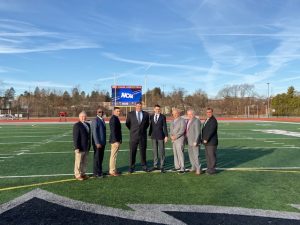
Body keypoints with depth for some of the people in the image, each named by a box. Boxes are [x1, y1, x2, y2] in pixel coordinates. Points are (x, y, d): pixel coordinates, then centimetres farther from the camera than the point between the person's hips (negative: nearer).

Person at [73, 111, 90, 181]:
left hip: (86, 147, 7)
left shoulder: (88, 125, 11)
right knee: (78, 162, 3)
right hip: (80, 148, -7)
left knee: (85, 162, 15)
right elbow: (75, 137, -15)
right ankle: (77, 175, 15)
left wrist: (89, 146, 14)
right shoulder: (77, 125, -12)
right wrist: (76, 147, -19)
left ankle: (83, 173, 26)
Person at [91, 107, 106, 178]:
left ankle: (99, 171, 24)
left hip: (102, 142, 8)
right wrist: (97, 143, -20)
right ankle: (96, 173, 10)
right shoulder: (95, 120, -13)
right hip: (97, 143, -8)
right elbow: (94, 132, -17)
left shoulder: (102, 120, 14)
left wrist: (104, 142, 14)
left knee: (101, 157, 14)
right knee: (97, 158, 0)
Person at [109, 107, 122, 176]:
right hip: (115, 140, -10)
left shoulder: (116, 118, 14)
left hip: (116, 140, 10)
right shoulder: (113, 119, -16)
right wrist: (115, 141, -23)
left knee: (113, 155, 16)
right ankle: (112, 171, 5)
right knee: (113, 156, -3)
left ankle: (113, 169, 25)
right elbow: (113, 131, -22)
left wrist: (119, 140, 16)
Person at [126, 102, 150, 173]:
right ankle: (131, 167, 13)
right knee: (132, 152, 2)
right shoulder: (130, 114, 0)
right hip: (133, 136, -1)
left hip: (143, 136, 1)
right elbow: (127, 124, 12)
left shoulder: (146, 114, 4)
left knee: (143, 152, 8)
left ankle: (144, 166, 18)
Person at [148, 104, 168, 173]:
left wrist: (166, 136, -10)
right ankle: (155, 165, 18)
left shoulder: (163, 117, -3)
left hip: (161, 136, -3)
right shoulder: (151, 117, 7)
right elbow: (151, 126, 11)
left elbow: (165, 127, -5)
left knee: (161, 151, 0)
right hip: (153, 136, 3)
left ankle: (162, 166, 7)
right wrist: (150, 134, 10)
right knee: (154, 151, 9)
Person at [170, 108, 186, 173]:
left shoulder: (182, 120, -7)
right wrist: (171, 136, -2)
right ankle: (177, 167, 17)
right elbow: (171, 129, 17)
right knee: (175, 153, 9)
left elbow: (182, 130, -15)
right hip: (174, 140, 8)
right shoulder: (173, 121, 17)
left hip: (180, 139, -8)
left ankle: (182, 168, -6)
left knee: (180, 153, -10)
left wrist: (175, 136, -17)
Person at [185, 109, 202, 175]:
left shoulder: (196, 121, -15)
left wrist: (195, 141, -22)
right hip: (189, 141, 9)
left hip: (194, 141, -9)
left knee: (196, 155, -6)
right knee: (191, 155, 13)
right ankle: (193, 167, 25)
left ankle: (198, 168, 5)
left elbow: (198, 132, -19)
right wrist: (187, 140, 12)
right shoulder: (188, 121, 13)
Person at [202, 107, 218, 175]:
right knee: (207, 155, 12)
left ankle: (212, 169, 5)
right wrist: (204, 139, 13)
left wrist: (206, 139, -22)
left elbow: (211, 131, -22)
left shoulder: (213, 120, -14)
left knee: (212, 155, -3)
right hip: (207, 142, 9)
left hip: (212, 142, -9)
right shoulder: (207, 120, 17)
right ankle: (209, 168, 20)